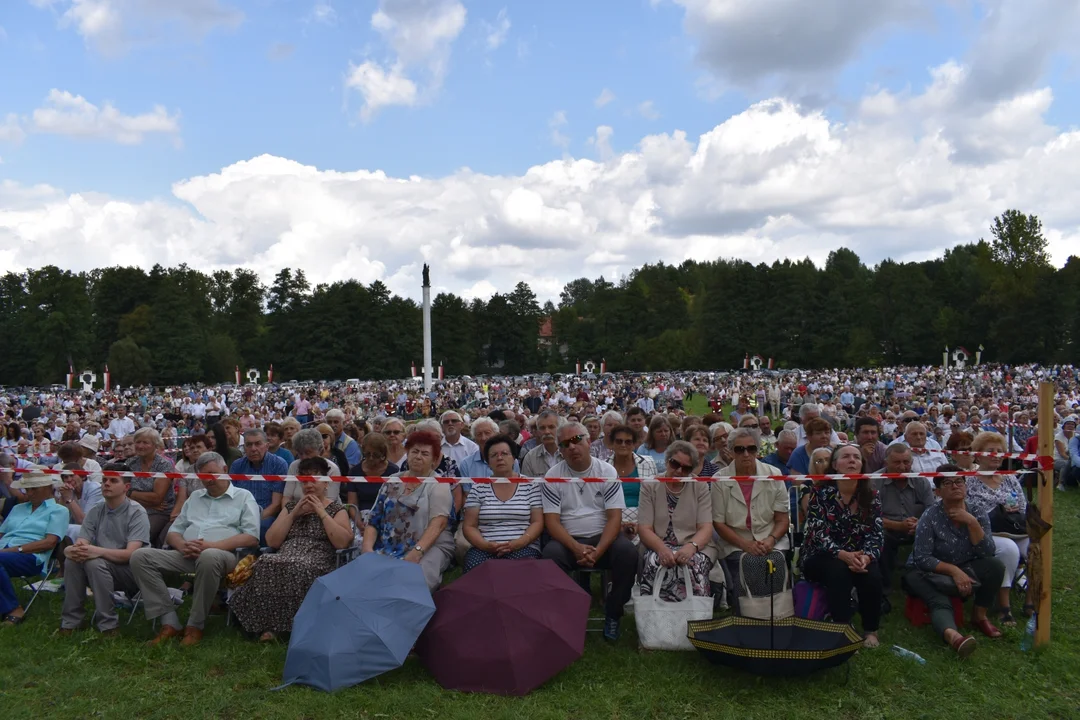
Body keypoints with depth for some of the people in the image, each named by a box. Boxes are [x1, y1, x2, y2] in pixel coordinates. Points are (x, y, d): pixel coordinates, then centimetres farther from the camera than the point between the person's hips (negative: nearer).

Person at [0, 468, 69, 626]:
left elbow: (50, 542, -5)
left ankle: (13, 609, -18)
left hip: (31, 557, -5)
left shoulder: (58, 511, 9)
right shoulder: (18, 508, 29)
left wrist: (17, 549, -14)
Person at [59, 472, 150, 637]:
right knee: (72, 561, -20)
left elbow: (131, 553, -21)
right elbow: (80, 545, -4)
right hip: (101, 571, 5)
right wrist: (73, 551, -29)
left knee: (95, 563, -30)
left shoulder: (137, 513, -11)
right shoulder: (95, 512, 6)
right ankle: (70, 623, -10)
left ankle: (109, 626, -23)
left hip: (131, 572, -5)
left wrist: (98, 551, -35)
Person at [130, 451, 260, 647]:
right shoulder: (195, 497, 27)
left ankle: (195, 625, -22)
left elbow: (252, 537, -4)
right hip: (187, 555, 6)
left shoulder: (243, 496, 9)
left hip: (223, 554, -6)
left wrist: (211, 545, -14)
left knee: (208, 557, -41)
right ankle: (170, 623, -18)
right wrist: (182, 545, -5)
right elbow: (173, 531, 22)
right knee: (140, 556, -16)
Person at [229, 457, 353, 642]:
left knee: (299, 570, -37)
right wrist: (294, 514, 3)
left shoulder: (336, 509, 11)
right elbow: (272, 541, 11)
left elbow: (342, 543, -6)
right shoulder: (291, 506, 22)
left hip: (316, 564, -3)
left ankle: (299, 626, -24)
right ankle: (267, 625, -21)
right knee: (266, 564, -30)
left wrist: (322, 513, -4)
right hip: (286, 559, 4)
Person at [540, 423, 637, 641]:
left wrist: (598, 551, -23)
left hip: (603, 538, 1)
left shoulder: (607, 472, 0)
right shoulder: (553, 476, 0)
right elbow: (552, 521, -6)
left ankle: (613, 614, -7)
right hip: (568, 541, 0)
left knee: (627, 552, -29)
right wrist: (576, 548, -23)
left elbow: (615, 518, -7)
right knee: (551, 554, -32)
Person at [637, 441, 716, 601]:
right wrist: (662, 549, -24)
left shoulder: (700, 487, 6)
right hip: (658, 547, 0)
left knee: (692, 564, -34)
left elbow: (706, 527, -3)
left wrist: (691, 547, -25)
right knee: (654, 563, -34)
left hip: (695, 548, 0)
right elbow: (644, 529, -3)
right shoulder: (650, 487, 5)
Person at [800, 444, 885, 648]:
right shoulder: (821, 493, -9)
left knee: (872, 575, -28)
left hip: (858, 557, 3)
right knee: (839, 571, -34)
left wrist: (866, 556, -27)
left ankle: (870, 630, -6)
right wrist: (843, 555, -32)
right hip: (820, 558, -3)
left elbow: (876, 534, -6)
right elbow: (818, 533, -17)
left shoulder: (870, 496, 1)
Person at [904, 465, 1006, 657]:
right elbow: (922, 558, -20)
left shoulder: (978, 514, -3)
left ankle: (979, 617, -5)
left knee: (995, 565, -21)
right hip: (929, 572, -4)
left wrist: (972, 523, -24)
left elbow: (987, 552, -14)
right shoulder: (930, 516, -17)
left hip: (963, 570, 5)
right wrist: (953, 570, -30)